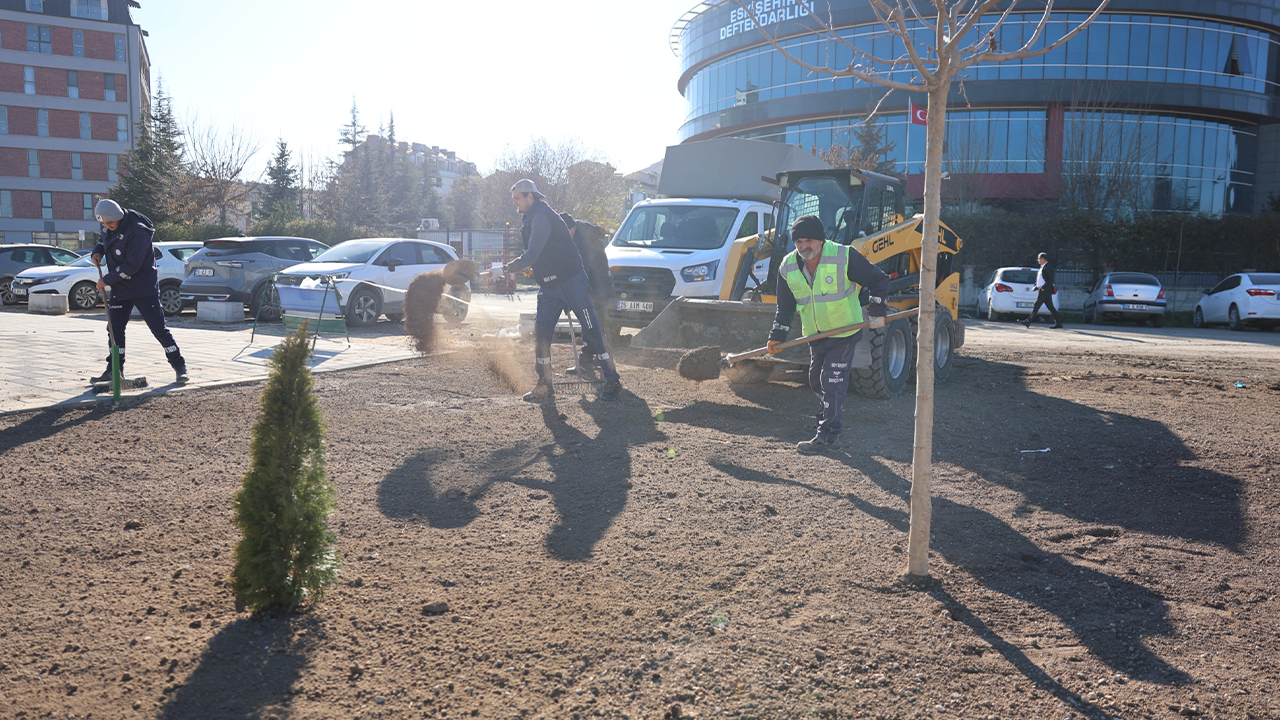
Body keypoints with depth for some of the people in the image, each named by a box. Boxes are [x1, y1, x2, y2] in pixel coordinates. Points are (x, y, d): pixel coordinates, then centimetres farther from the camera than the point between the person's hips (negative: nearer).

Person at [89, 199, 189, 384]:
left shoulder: (138, 231, -23)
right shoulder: (109, 228, 2)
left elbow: (131, 266, -25)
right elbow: (103, 240, 24)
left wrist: (107, 280, -17)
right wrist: (97, 252, 0)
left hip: (144, 289, -8)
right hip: (119, 289, 8)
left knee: (158, 328, -7)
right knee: (115, 329, 10)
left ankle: (180, 367, -1)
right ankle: (114, 369, 22)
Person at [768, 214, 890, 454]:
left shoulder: (844, 257, -17)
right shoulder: (788, 267, -3)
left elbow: (878, 280, -7)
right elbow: (785, 306, 8)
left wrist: (877, 312, -13)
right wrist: (777, 336, 1)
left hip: (844, 331, -6)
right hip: (814, 335, 6)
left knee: (832, 381, -11)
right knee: (816, 381, 16)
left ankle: (828, 436, -6)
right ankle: (831, 411, 44)